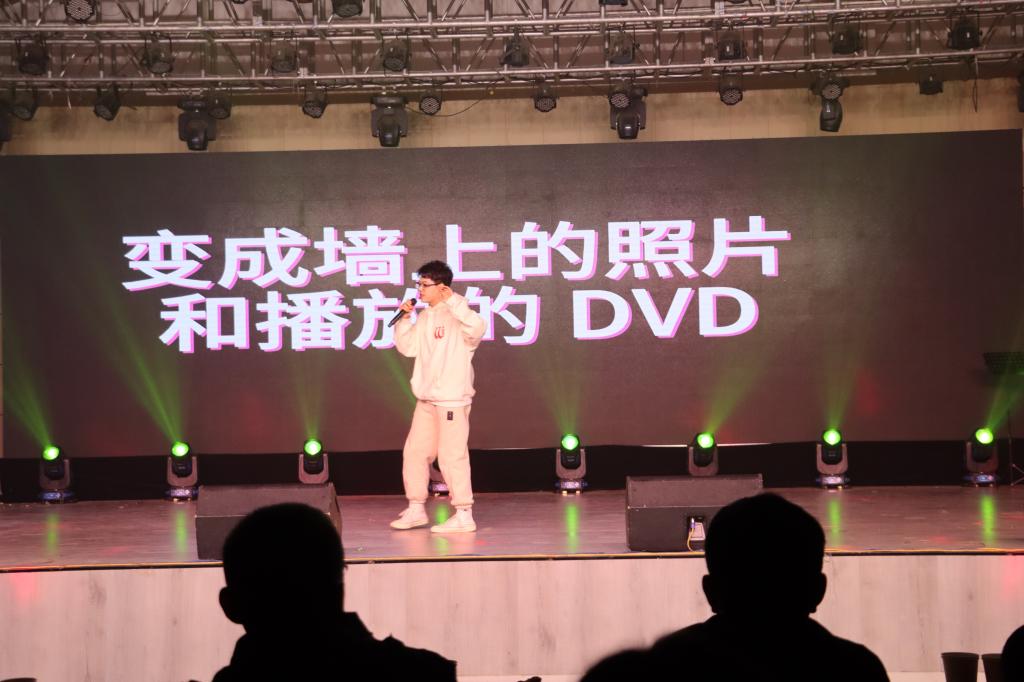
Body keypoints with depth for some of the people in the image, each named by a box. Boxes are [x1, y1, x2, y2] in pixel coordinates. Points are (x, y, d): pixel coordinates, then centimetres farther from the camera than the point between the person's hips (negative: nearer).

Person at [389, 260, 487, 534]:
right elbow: (408, 347, 16)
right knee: (414, 452, 11)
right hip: (426, 399, 8)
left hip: (452, 399, -8)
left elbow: (476, 330, -33)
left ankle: (464, 515, 3)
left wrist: (454, 301, -31)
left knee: (452, 456, -5)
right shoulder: (425, 317, 12)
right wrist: (405, 319, 4)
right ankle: (416, 510, 23)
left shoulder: (456, 314, -12)